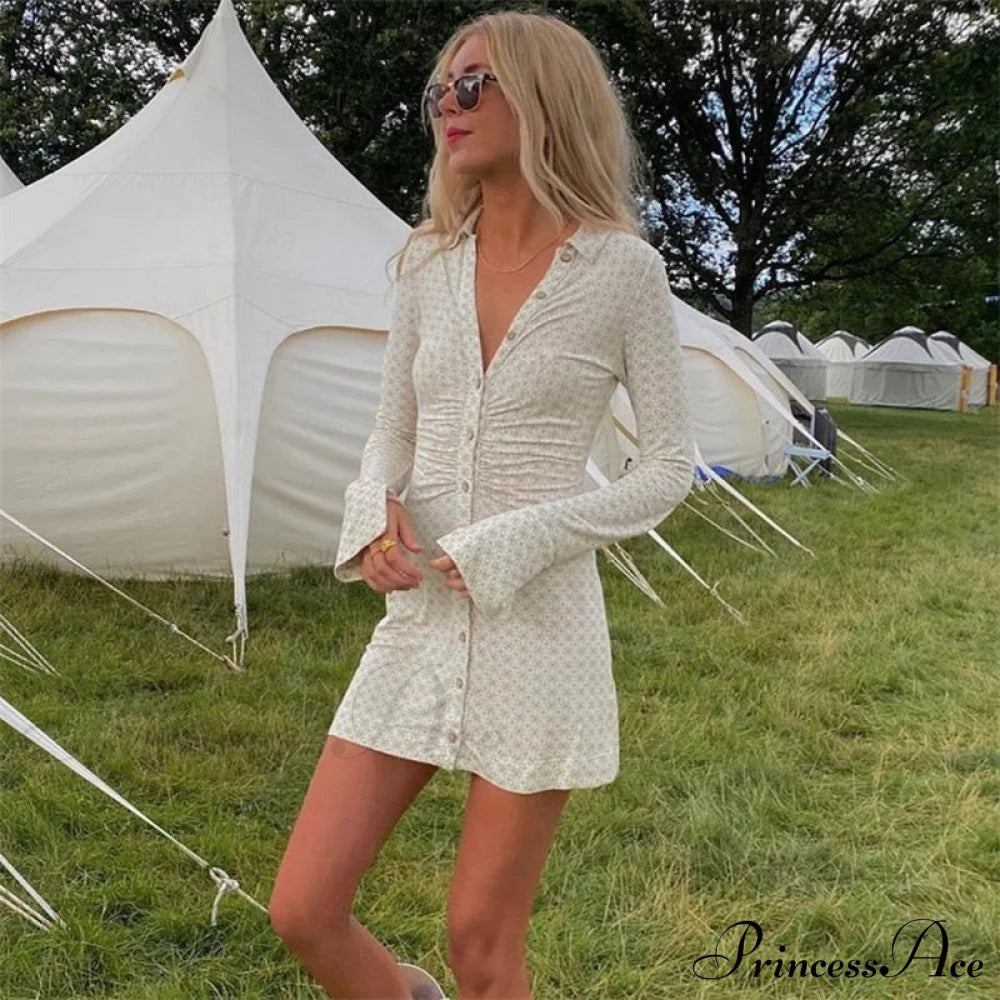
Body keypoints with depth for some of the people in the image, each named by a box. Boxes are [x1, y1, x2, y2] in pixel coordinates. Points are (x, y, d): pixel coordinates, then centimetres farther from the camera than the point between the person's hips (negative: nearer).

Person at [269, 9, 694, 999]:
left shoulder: (622, 269, -6)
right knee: (301, 911, 5)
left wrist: (518, 543, -13)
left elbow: (669, 469, -3)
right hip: (416, 622, 5)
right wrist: (374, 509, -9)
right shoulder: (429, 262, 6)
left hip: (538, 628, -4)